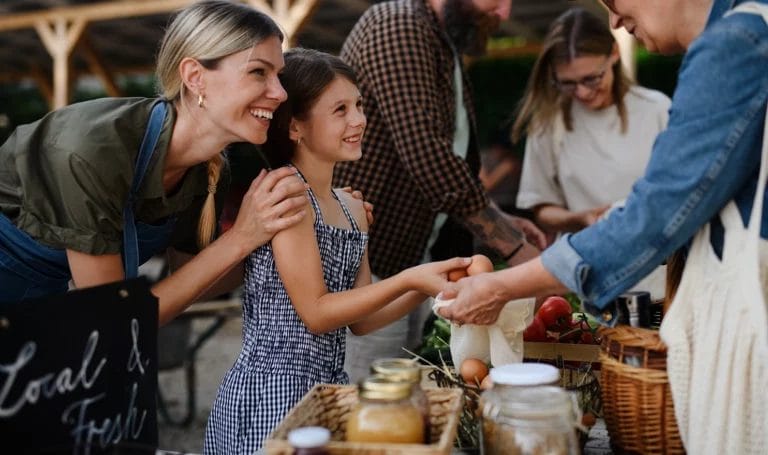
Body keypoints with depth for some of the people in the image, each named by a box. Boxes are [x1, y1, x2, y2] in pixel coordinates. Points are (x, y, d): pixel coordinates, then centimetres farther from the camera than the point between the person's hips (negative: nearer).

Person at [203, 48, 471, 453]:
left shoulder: (353, 209, 10)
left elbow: (359, 319, 11)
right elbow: (316, 313, -16)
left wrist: (424, 287, -2)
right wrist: (408, 279, -18)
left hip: (330, 385, 7)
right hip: (271, 391, -7)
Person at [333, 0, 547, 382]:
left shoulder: (448, 52, 14)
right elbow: (427, 158, -24)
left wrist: (502, 221, 5)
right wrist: (512, 247, -19)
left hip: (410, 263, 9)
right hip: (360, 264, -9)